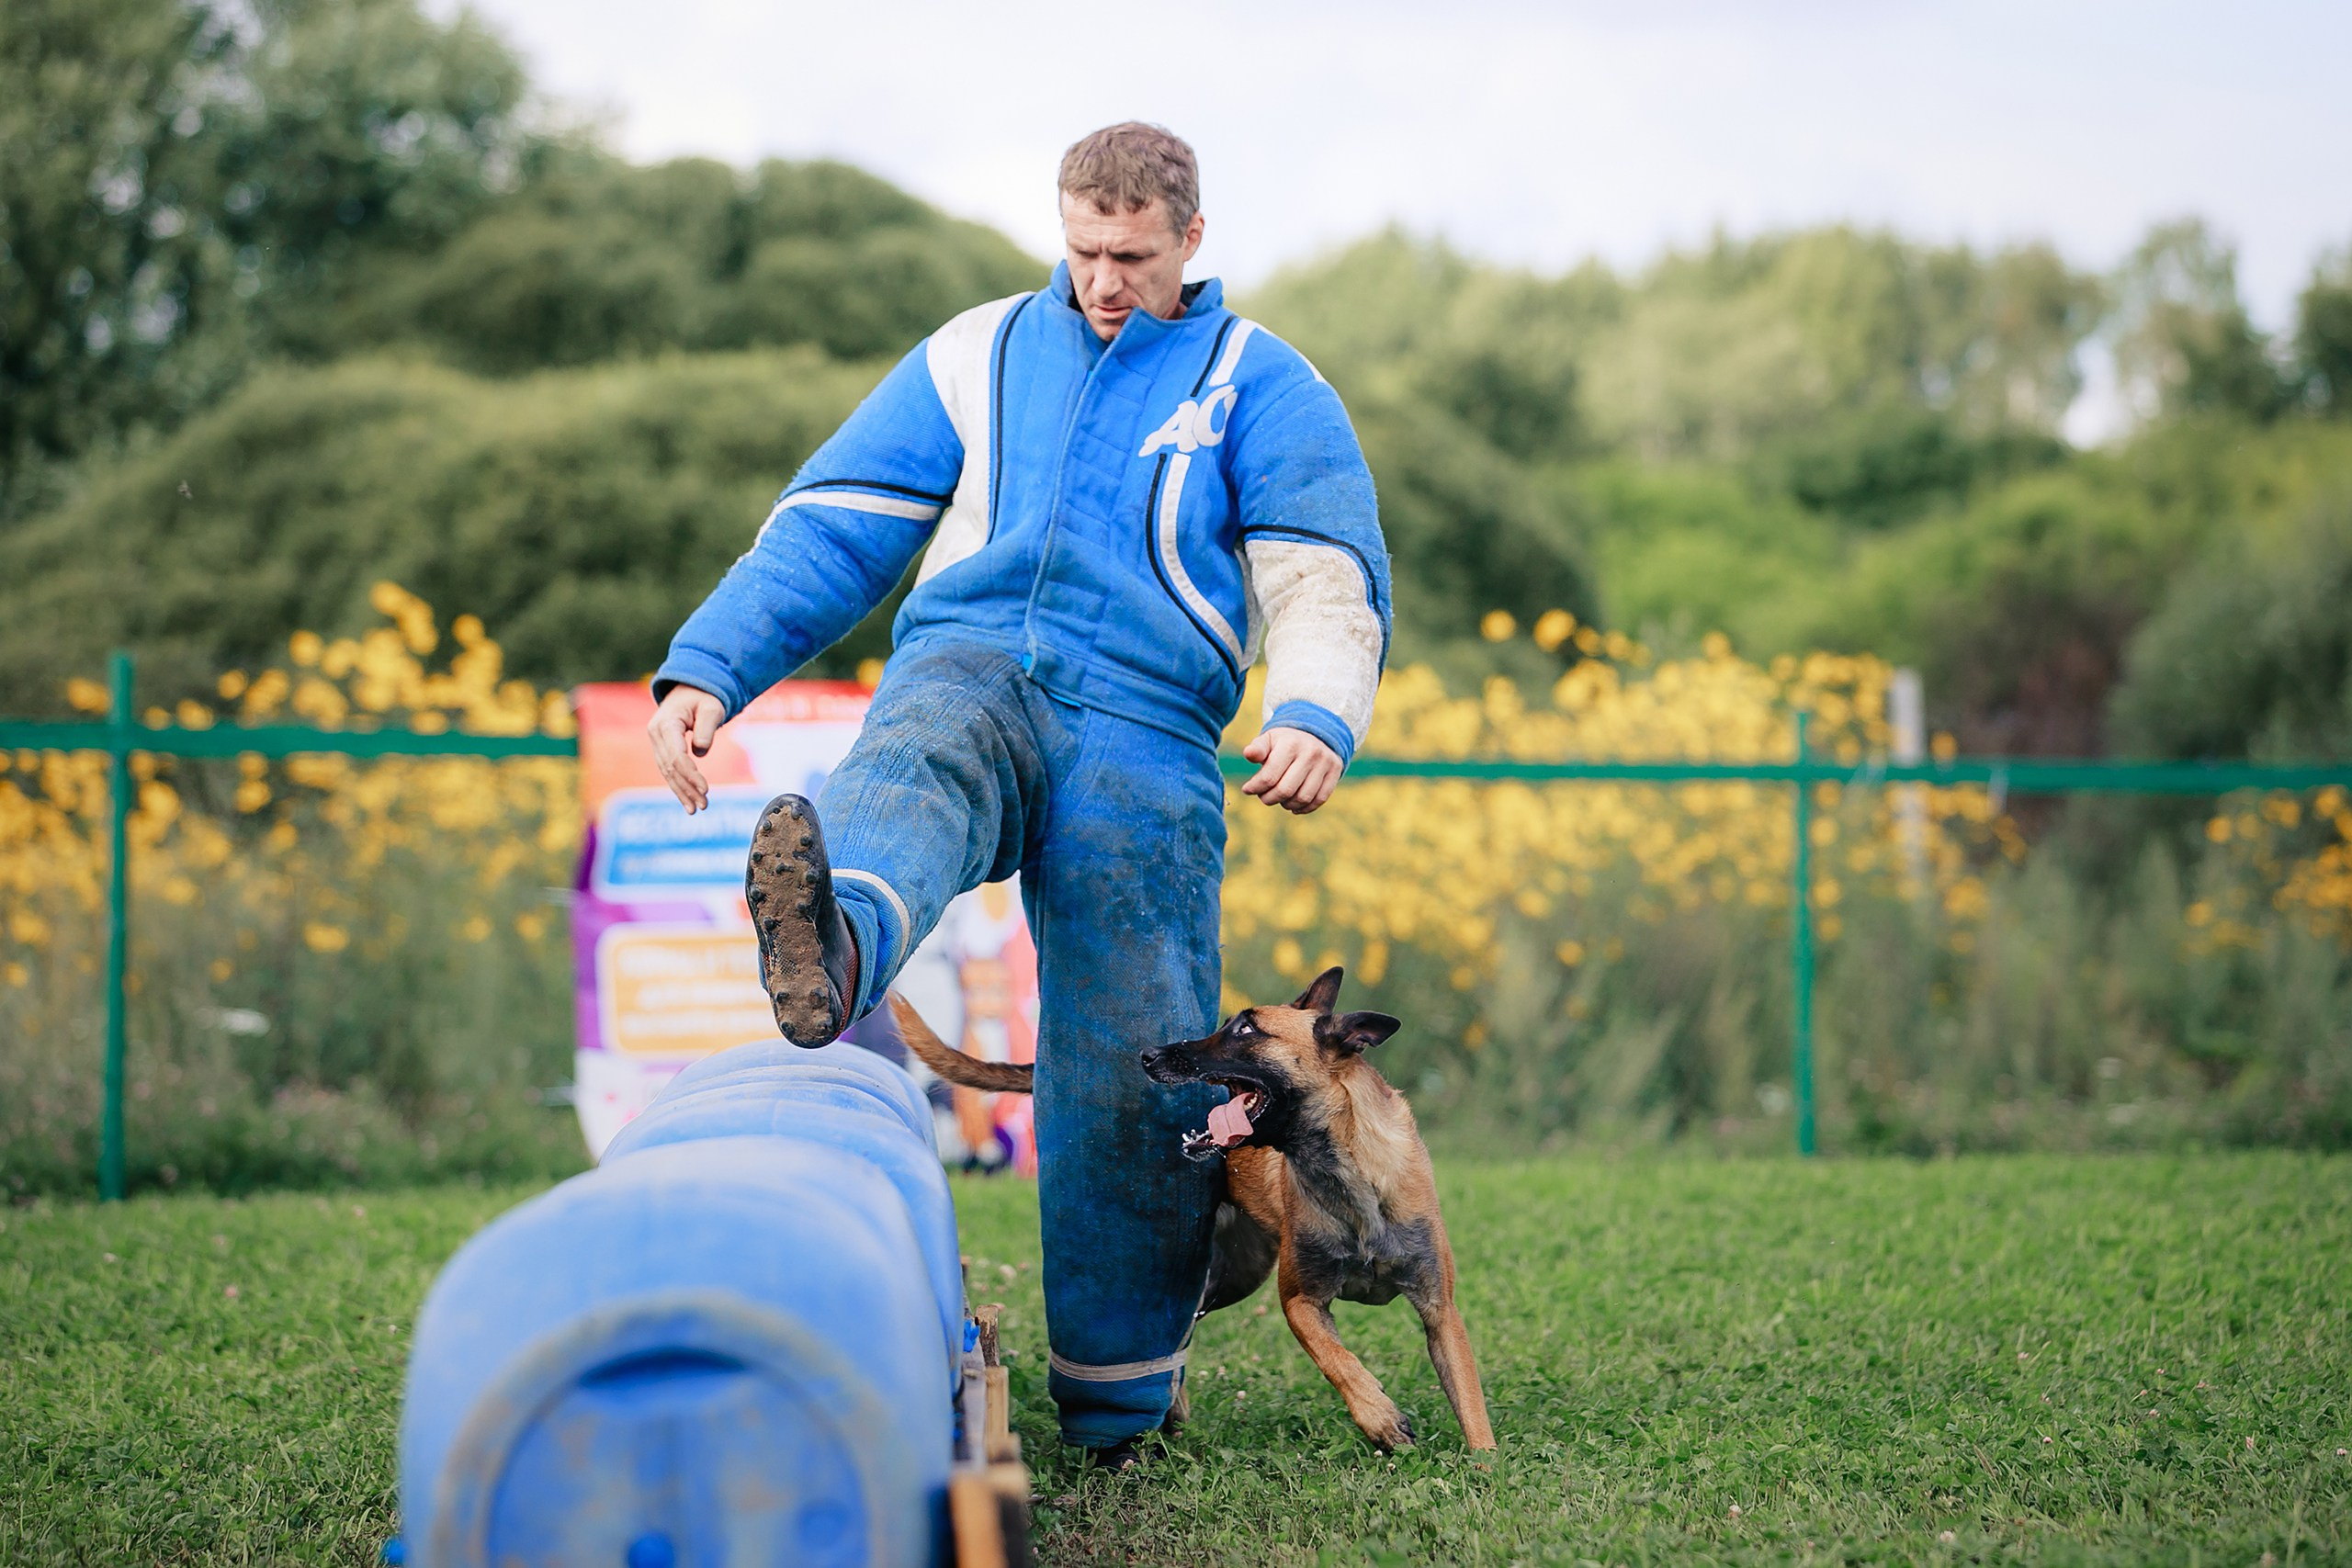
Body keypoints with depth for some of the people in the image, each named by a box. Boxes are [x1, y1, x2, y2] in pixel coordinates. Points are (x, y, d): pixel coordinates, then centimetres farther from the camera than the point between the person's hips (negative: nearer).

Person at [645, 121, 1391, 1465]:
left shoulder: (1261, 386, 13)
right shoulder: (978, 358, 19)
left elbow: (1325, 577, -1)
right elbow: (826, 532, 15)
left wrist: (1316, 717, -23)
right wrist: (707, 669, 0)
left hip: (1143, 729, -1)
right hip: (970, 664, 1)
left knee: (1140, 1076, -7)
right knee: (921, 759, -37)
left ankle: (1119, 1406, 9)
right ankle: (832, 950, -72)